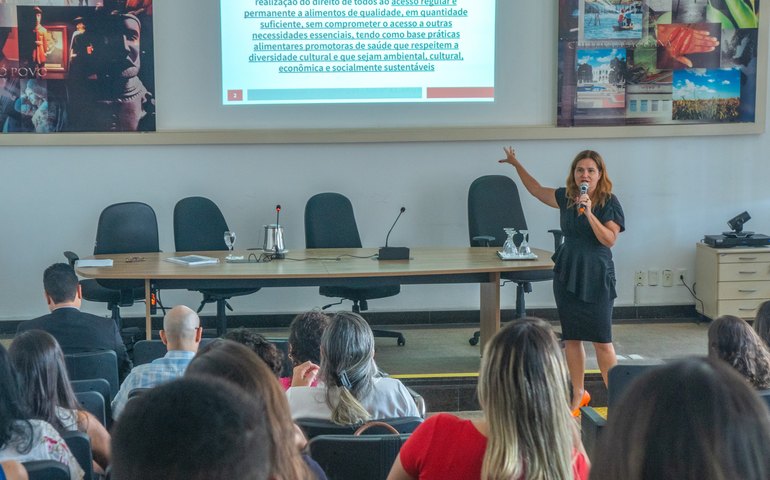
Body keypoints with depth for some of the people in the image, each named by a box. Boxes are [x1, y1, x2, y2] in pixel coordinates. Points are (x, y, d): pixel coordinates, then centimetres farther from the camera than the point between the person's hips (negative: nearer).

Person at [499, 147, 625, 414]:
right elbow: (536, 190, 23)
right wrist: (517, 165, 25)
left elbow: (610, 239, -17)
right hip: (567, 274, 5)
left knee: (601, 340, -6)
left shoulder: (609, 202, -8)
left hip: (597, 277, -5)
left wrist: (589, 212, -25)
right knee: (571, 338, 10)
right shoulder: (566, 197, 7)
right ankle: (578, 394, 21)